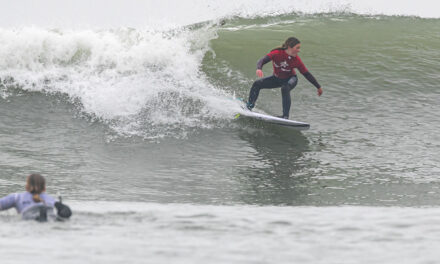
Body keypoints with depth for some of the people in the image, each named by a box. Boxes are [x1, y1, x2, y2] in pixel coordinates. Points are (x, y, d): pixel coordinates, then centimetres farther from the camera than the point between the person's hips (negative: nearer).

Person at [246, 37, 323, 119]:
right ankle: (249, 105, 13)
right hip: (277, 78, 2)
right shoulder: (277, 53, -26)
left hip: (290, 79, -2)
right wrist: (259, 69, -57)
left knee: (285, 88, -35)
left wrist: (318, 87, -7)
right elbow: (263, 60, -33)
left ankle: (285, 116, -35)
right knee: (257, 84, -10)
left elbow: (307, 74, -12)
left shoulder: (297, 60, -22)